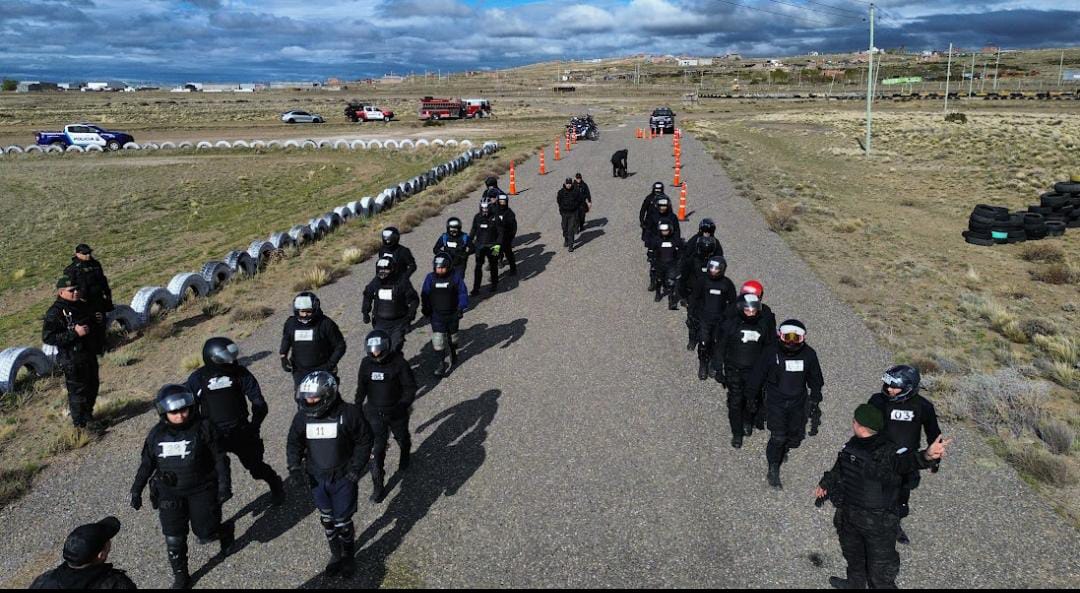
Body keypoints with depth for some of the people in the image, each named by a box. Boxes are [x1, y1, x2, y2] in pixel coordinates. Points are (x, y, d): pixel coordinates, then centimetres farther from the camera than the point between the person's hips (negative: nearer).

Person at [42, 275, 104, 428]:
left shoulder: (84, 306, 8)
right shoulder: (55, 313, -16)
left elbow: (95, 326, 23)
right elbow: (47, 337, -23)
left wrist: (100, 344, 15)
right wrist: (74, 333, -28)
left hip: (90, 355, 8)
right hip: (72, 361, -8)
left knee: (93, 386, 19)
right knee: (78, 392, -1)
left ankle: (88, 415, 39)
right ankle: (80, 424, 13)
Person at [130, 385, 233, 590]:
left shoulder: (203, 428, -13)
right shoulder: (157, 434, -2)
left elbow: (219, 458, -8)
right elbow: (147, 464, 10)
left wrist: (224, 485, -12)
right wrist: (136, 490, 9)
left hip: (202, 490, -3)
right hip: (170, 493, 3)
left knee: (206, 534, -1)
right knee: (174, 539, 4)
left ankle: (226, 531, 34)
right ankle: (180, 577, 24)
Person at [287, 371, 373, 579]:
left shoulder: (348, 414, -18)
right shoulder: (302, 417, -8)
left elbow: (364, 441, -8)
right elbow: (294, 443, 7)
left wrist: (355, 469, -13)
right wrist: (295, 466, -7)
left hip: (343, 478, -4)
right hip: (317, 478, 4)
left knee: (342, 522, 5)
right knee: (327, 520, 18)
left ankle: (348, 556, 31)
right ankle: (336, 554, 41)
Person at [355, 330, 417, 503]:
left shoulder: (399, 362, -17)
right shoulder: (366, 363, -7)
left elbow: (410, 387, -13)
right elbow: (361, 387, 6)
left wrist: (402, 406, -23)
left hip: (396, 412, -1)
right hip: (375, 413, 1)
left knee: (402, 439, 23)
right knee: (376, 449, -6)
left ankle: (405, 457, 58)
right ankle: (378, 487, 2)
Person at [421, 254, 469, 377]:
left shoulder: (455, 277, -12)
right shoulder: (430, 278, -8)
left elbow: (463, 293, -6)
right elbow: (425, 295, 2)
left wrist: (461, 308, -15)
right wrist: (425, 309, 2)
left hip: (452, 314, 0)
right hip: (436, 315, 0)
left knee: (452, 337, 20)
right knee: (438, 340, -10)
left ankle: (453, 353, 48)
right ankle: (442, 364, -3)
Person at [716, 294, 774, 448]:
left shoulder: (764, 324, -9)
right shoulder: (730, 324, -14)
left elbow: (770, 348, 5)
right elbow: (720, 348, -5)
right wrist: (719, 370, -2)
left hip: (754, 371, 2)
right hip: (734, 370, -2)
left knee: (752, 401, 15)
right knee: (735, 402, 4)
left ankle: (747, 421, 45)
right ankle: (736, 434, 22)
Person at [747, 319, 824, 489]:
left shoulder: (808, 354, -7)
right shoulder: (771, 353, -15)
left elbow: (815, 379, 10)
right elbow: (757, 376, -4)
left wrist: (815, 400, 13)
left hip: (798, 402, 3)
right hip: (776, 402, -3)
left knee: (796, 436, 11)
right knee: (778, 437, -10)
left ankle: (784, 448, 45)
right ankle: (773, 471, 7)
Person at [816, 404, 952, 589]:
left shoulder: (888, 452, -28)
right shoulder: (853, 445, -5)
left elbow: (908, 460, -50)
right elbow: (839, 468, 14)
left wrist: (927, 456, -72)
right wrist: (825, 484, 29)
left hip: (878, 524, -7)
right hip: (849, 516, 8)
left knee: (880, 573, 4)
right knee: (852, 553, 31)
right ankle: (855, 583, 58)